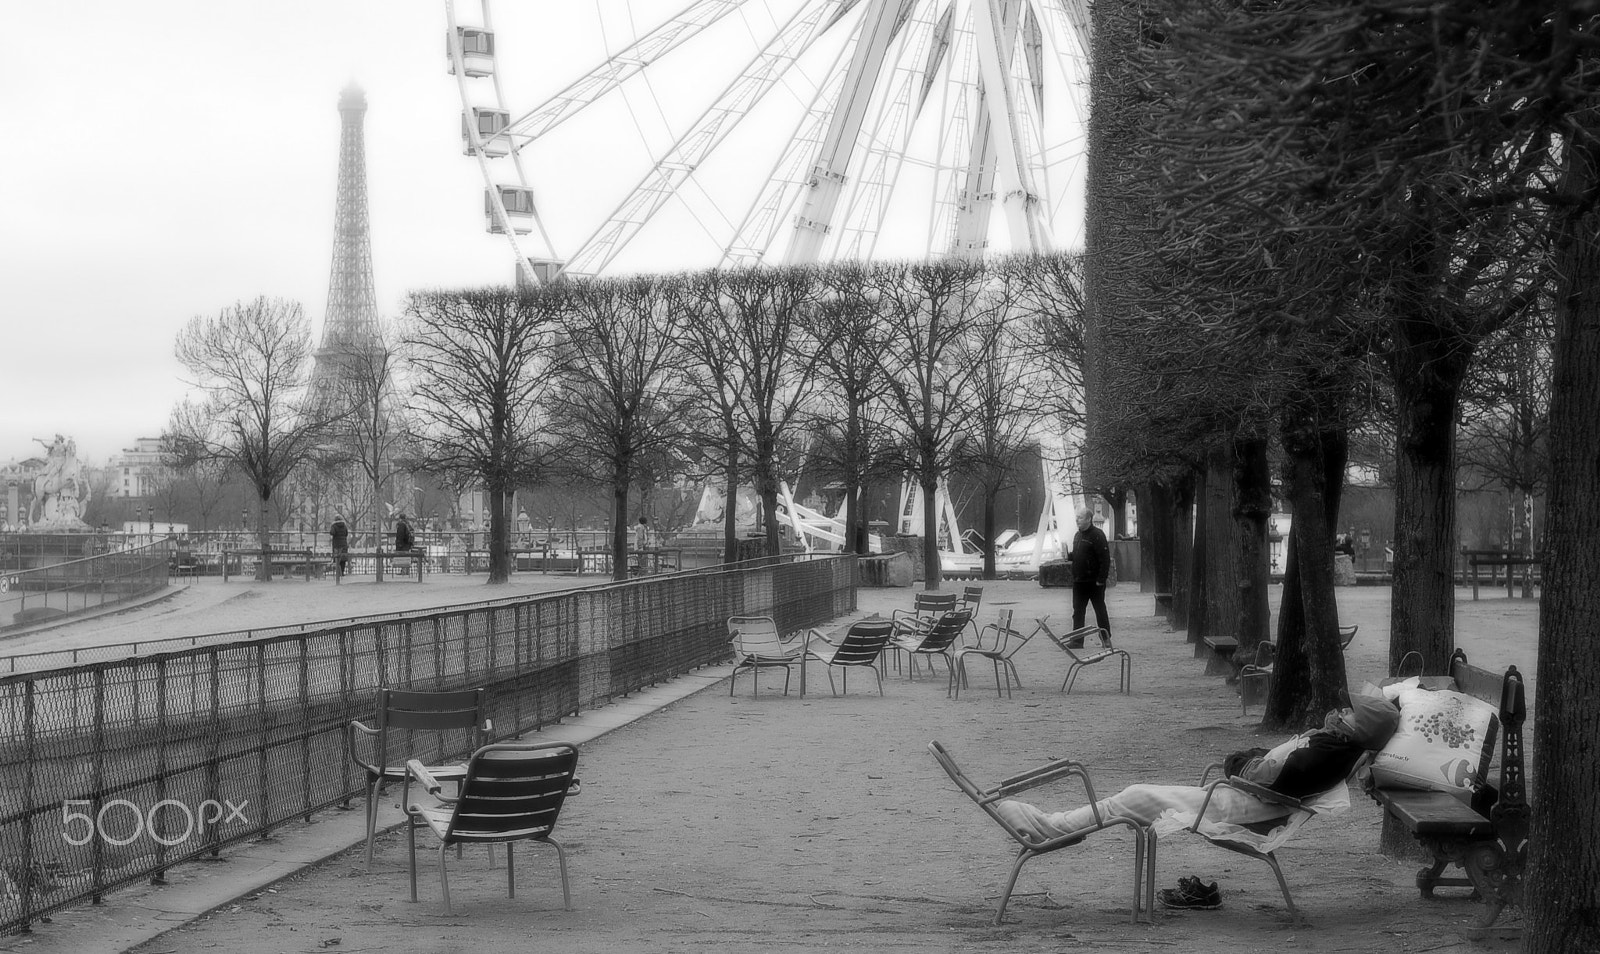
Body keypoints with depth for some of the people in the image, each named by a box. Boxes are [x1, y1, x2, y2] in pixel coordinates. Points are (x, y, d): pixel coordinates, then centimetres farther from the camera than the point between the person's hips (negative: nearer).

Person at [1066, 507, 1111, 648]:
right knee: (1077, 611, 5)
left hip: (1094, 582, -8)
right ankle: (1077, 641, 8)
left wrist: (1101, 579, -21)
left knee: (1100, 610, 3)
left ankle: (1106, 639, 12)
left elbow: (1105, 559, -17)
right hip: (1079, 581, 8)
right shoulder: (1078, 535, 13)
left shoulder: (1097, 535, -13)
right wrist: (1069, 556, 3)